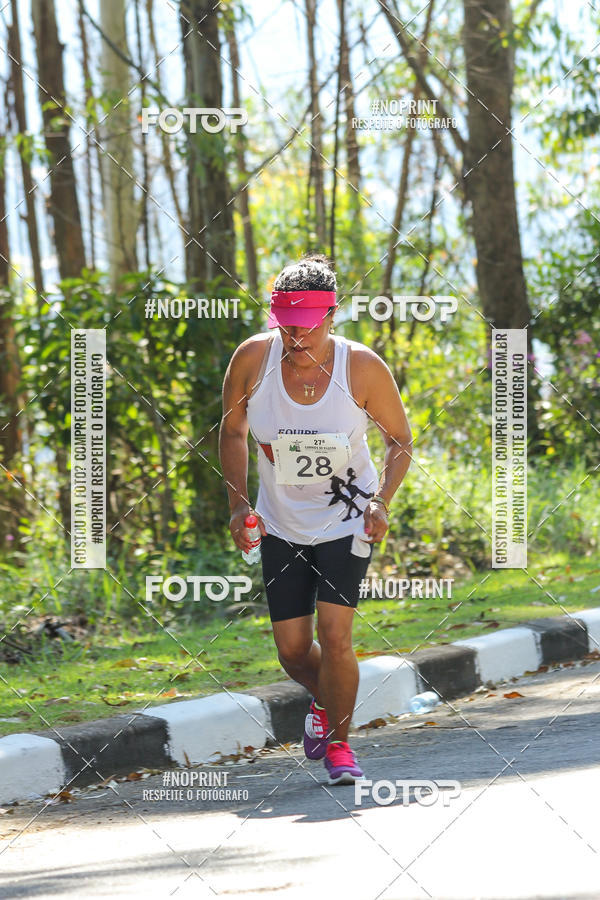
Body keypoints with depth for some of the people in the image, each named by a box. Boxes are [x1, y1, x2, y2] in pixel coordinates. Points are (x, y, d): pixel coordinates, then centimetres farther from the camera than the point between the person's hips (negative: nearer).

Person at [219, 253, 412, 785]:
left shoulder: (362, 368, -19)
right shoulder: (253, 359, -15)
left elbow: (400, 439, -4)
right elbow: (232, 432, 3)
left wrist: (382, 502, -18)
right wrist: (238, 505, -5)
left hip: (347, 521, -2)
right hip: (281, 523, 3)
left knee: (334, 634, -15)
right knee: (292, 649, 6)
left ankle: (339, 742, 7)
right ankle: (325, 701, 41)